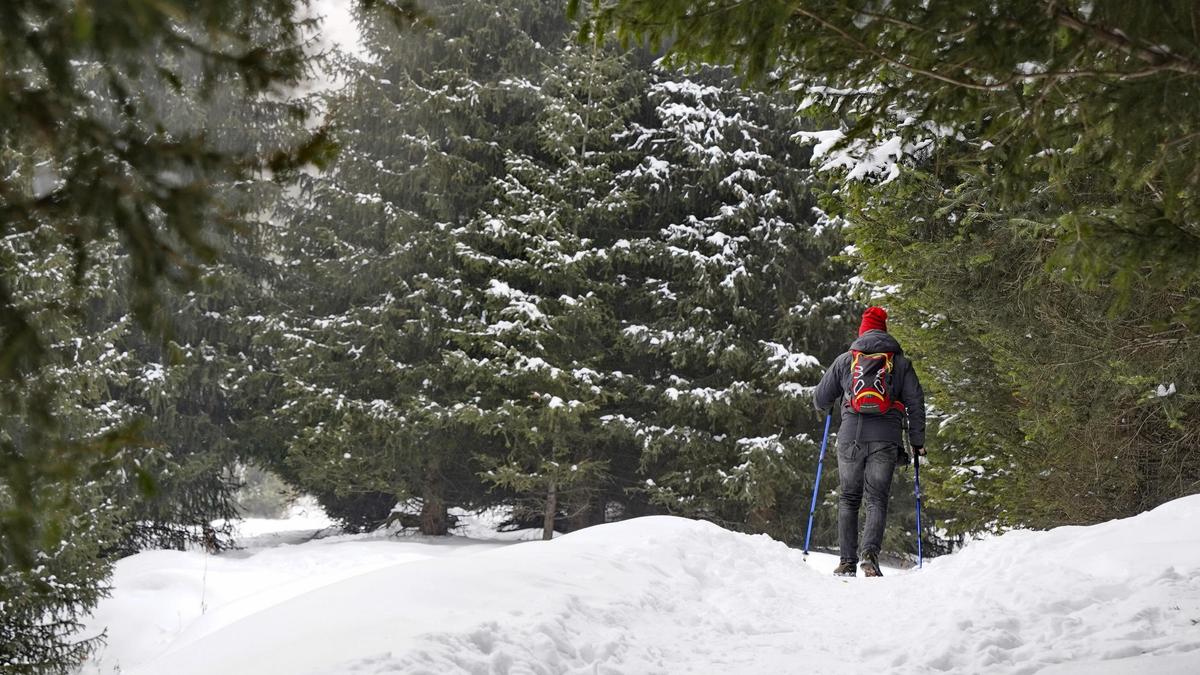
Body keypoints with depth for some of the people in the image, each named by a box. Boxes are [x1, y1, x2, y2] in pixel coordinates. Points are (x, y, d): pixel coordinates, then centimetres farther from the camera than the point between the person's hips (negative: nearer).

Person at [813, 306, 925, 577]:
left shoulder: (845, 360, 11)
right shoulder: (901, 362, 11)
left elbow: (821, 399, 16)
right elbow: (915, 403, 7)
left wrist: (827, 408, 39)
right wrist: (917, 441, 14)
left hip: (851, 436, 1)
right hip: (886, 439, 0)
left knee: (848, 498, 9)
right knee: (877, 498, 2)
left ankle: (847, 562, 2)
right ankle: (870, 553, -20)